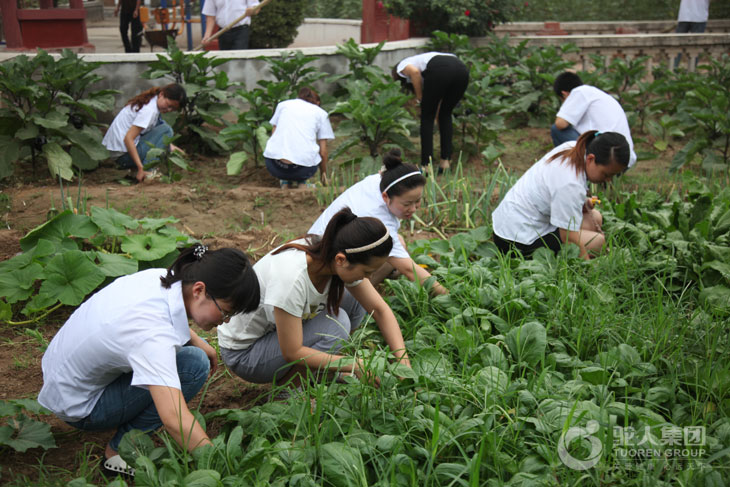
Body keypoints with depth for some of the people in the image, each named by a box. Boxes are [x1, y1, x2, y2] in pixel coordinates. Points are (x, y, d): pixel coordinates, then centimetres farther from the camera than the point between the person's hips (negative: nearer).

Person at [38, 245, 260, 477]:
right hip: (77, 406, -9)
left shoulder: (161, 277, -12)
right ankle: (121, 451, -8)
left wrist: (197, 341, 4)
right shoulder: (153, 335, -37)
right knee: (194, 365, -22)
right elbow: (174, 420, -45)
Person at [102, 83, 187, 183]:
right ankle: (148, 171, -19)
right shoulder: (149, 110, -20)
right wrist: (141, 168, -29)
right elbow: (128, 139, -26)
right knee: (166, 129, -11)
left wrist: (170, 146, 11)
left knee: (161, 124, 12)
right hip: (123, 155, -9)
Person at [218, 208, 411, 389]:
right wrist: (355, 365, -27)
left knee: (354, 299, -5)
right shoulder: (292, 277, -38)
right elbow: (292, 353, -30)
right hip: (244, 352, -8)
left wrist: (403, 362, -17)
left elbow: (380, 309, -7)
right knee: (336, 323, -26)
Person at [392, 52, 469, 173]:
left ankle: (426, 165, 14)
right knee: (446, 115, 26)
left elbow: (415, 72, -2)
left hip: (440, 71, -6)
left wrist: (419, 98, 11)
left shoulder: (402, 67, 27)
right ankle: (446, 160, 23)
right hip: (461, 69, 6)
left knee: (427, 117, 12)